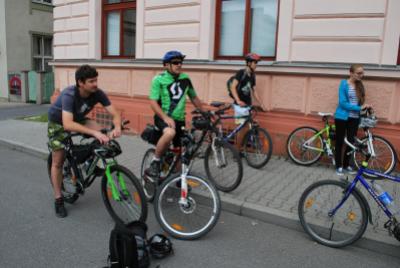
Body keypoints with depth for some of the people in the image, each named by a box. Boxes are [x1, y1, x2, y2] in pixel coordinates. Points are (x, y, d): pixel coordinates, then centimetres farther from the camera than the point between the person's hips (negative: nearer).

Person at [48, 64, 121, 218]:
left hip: (78, 119, 4)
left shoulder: (98, 93, -25)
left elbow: (115, 114, -26)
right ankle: (58, 200, 11)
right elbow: (67, 124, -49)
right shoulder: (69, 95, -38)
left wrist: (117, 127, -48)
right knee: (58, 161, -4)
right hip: (58, 122, -4)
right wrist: (94, 132, -59)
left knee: (101, 133, -23)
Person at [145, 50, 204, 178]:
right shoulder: (159, 79, -9)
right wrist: (166, 117, -28)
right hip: (163, 117, -5)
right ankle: (154, 163, -18)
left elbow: (194, 98, 15)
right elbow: (153, 102, -15)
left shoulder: (185, 78, 4)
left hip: (179, 119, 5)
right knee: (170, 133, -37)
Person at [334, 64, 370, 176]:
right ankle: (339, 166, 14)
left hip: (354, 118, 5)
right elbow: (343, 103, -16)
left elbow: (360, 102, 11)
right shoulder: (344, 84, -10)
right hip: (342, 117, -5)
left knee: (351, 142, 8)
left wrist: (365, 107, -6)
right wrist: (359, 108, -19)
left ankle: (346, 165, 24)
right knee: (340, 142, 4)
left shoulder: (360, 86, 6)